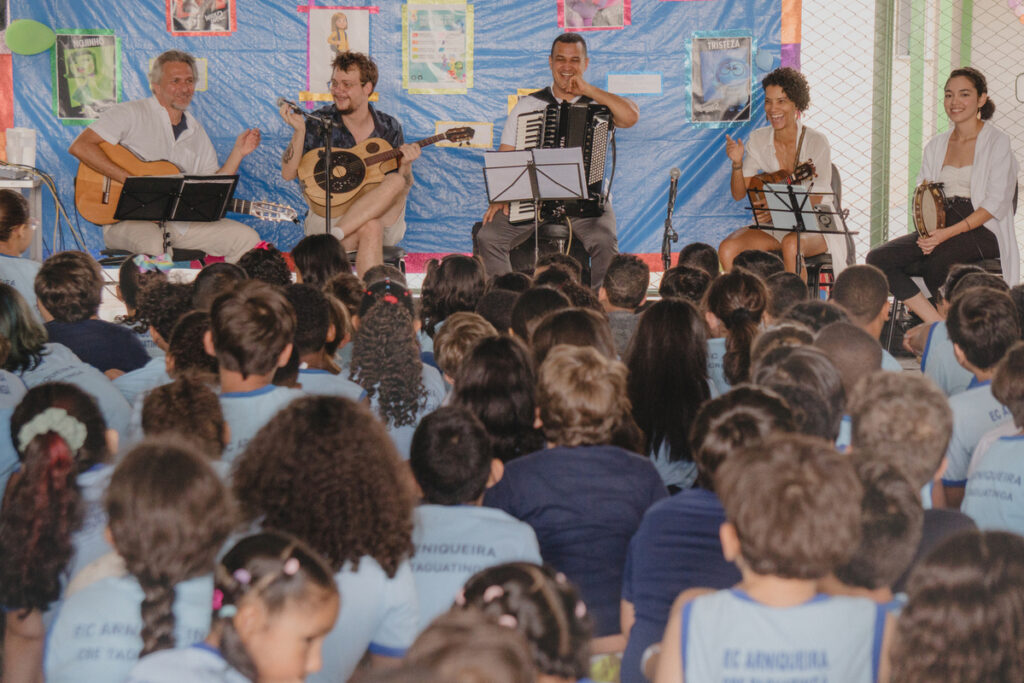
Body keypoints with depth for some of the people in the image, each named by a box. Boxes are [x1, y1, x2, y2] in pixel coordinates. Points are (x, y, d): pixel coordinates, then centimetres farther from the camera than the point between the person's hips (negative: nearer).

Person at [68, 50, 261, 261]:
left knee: (247, 238, -7)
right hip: (129, 219, -6)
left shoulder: (196, 131, 17)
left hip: (180, 223, 6)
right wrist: (130, 180, -20)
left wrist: (238, 153, 3)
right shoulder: (131, 113, -3)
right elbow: (80, 147, -15)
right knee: (151, 243, -40)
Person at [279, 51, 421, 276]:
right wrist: (300, 131, -17)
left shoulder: (389, 127, 7)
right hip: (329, 214, -3)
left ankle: (332, 237, -35)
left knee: (395, 181, -30)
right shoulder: (320, 122, 1)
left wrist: (406, 165, -14)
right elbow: (288, 173, -4)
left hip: (383, 217, 3)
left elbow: (404, 186, 8)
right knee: (370, 229, -36)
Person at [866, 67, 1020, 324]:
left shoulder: (997, 143, 0)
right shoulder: (936, 145, 17)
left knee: (938, 261, -37)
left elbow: (996, 203, -10)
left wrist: (948, 233, -21)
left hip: (983, 230, -6)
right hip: (941, 228, 6)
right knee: (877, 259, -19)